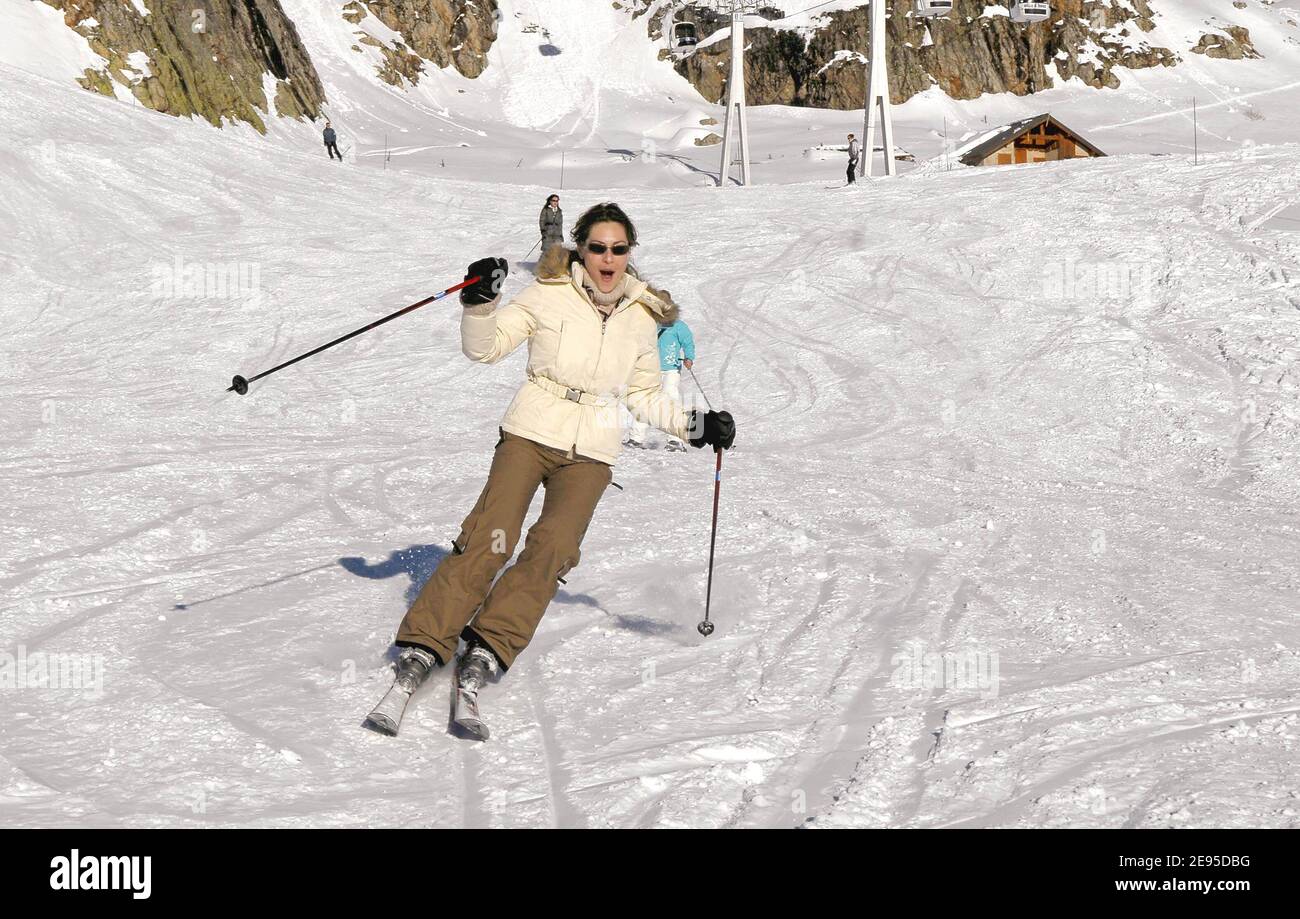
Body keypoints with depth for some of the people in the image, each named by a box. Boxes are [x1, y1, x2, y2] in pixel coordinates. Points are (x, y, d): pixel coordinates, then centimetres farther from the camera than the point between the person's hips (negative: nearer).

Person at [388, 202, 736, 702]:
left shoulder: (642, 316, 9)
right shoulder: (550, 294, -2)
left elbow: (643, 394, 20)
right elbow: (484, 347, -3)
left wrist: (695, 426, 9)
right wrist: (479, 302, -21)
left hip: (592, 453, 3)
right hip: (531, 433, -2)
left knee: (554, 548, -20)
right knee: (491, 538, -19)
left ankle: (490, 647, -18)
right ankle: (425, 642, -13)